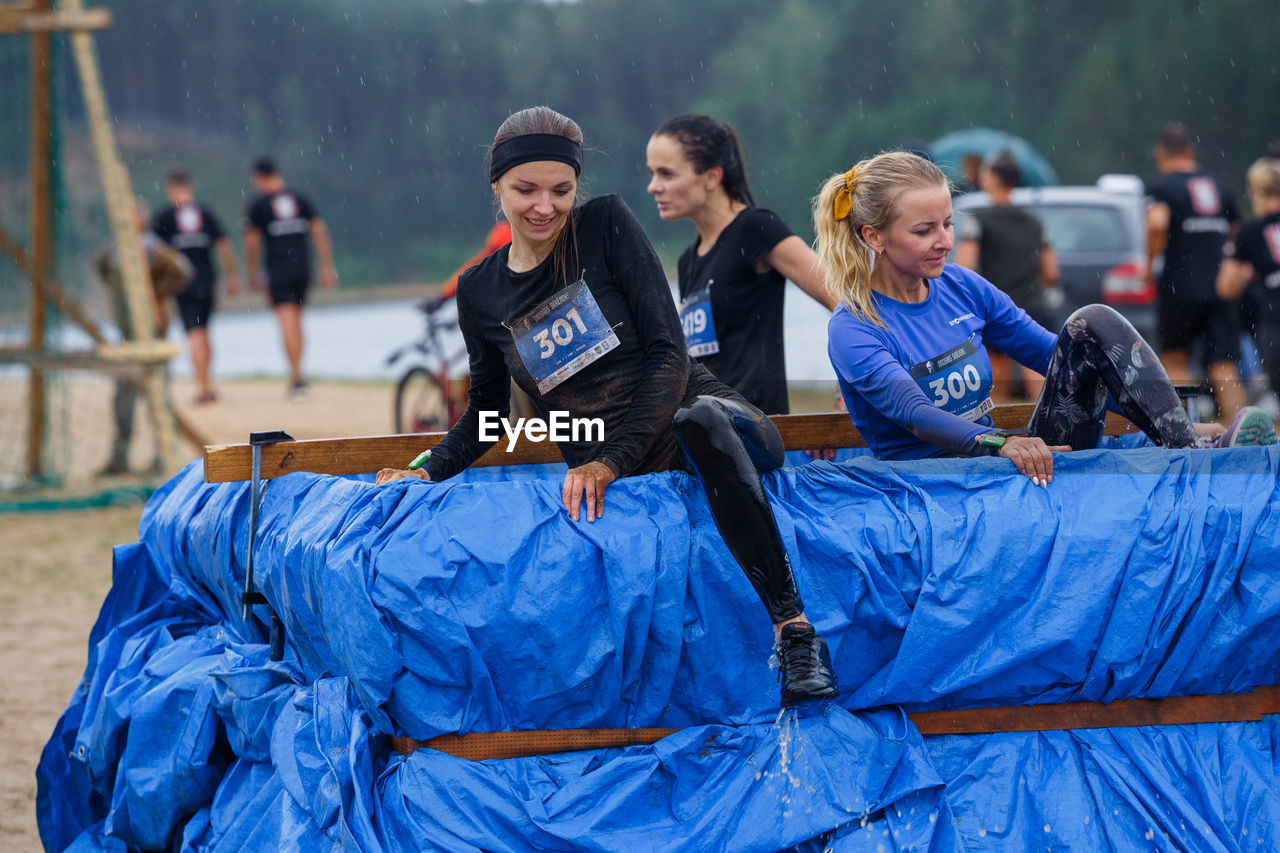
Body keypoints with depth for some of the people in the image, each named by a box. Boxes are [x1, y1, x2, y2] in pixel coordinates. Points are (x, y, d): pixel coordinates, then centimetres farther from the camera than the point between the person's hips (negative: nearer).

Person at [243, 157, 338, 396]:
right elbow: (319, 230, 6)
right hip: (302, 267, 4)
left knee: (287, 321, -8)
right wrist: (327, 267, 8)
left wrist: (252, 272, 9)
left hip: (278, 270, -4)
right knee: (296, 321, 16)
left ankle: (297, 377, -17)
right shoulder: (300, 199, 10)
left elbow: (252, 242, -3)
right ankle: (296, 375, 18)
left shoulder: (258, 205, -1)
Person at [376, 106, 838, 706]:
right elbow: (486, 410, 22)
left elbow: (668, 353, -8)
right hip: (608, 475, 4)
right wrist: (428, 471, 4)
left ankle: (794, 628, -42)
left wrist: (611, 461, -18)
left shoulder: (606, 226, -2)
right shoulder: (479, 293, 9)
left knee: (698, 421, -41)